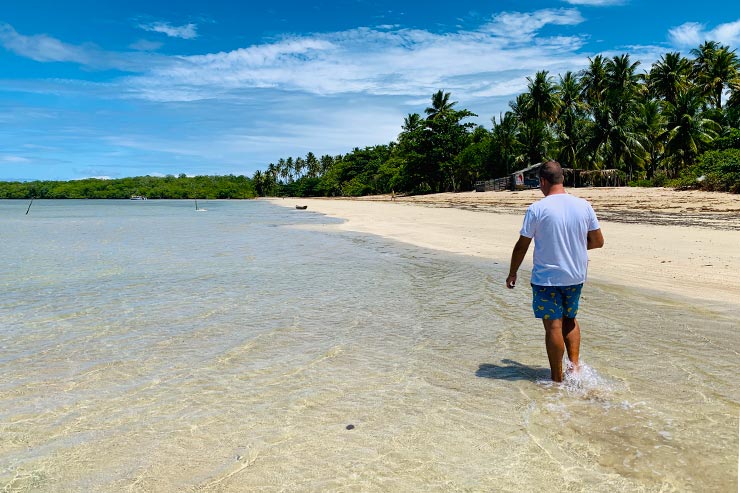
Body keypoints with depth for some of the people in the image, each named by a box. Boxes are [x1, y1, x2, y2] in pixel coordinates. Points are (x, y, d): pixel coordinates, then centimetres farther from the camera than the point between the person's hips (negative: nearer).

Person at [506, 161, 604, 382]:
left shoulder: (536, 209, -14)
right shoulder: (584, 206, -1)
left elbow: (522, 246, -9)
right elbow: (598, 241, 6)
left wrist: (512, 273, 4)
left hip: (546, 279, -4)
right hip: (576, 276, 5)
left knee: (553, 326, 4)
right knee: (570, 320, 24)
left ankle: (557, 378, 13)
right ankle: (574, 363, 15)